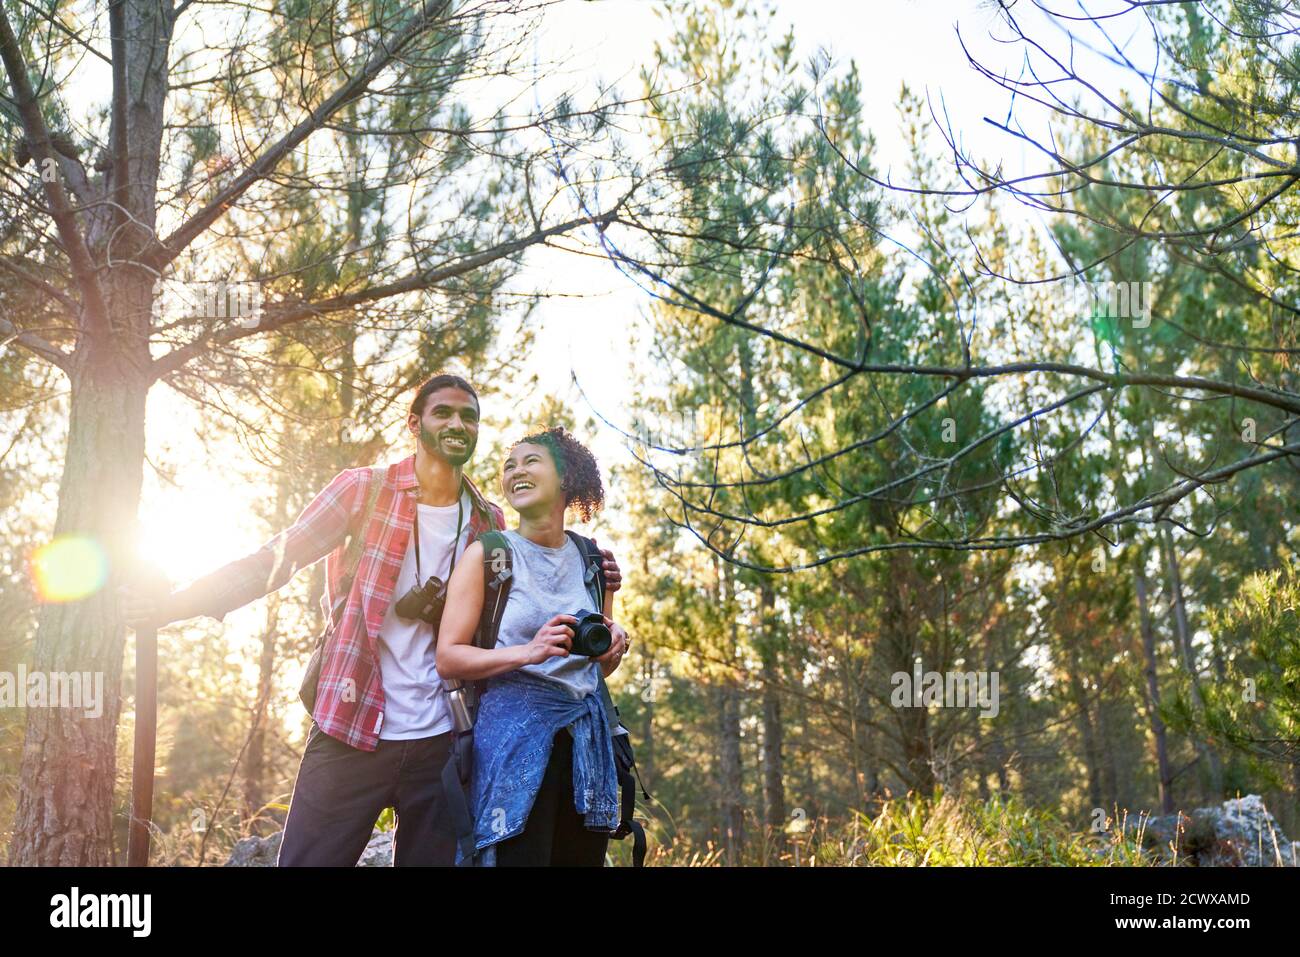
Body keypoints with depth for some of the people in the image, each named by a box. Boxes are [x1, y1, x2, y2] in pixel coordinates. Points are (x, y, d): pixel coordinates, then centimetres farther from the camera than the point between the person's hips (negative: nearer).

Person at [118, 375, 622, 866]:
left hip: (440, 740, 3)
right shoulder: (364, 489, -1)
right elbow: (273, 560, -5)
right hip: (351, 733, -3)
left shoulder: (488, 523, 9)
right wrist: (171, 606, -16)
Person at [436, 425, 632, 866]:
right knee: (520, 855, -7)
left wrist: (612, 649, 1)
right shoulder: (487, 554, -1)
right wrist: (528, 652, -21)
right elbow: (447, 658, -7)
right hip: (515, 731, -4)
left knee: (583, 856, 6)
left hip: (585, 731, 5)